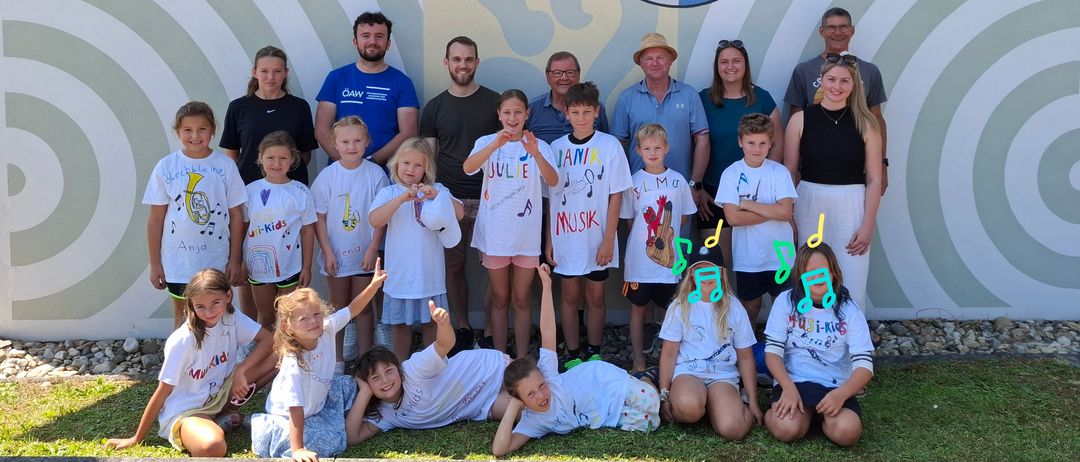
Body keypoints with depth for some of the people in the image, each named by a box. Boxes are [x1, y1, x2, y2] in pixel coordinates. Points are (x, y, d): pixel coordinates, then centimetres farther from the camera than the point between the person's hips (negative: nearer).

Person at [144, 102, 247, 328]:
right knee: (183, 316, 14)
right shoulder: (166, 167, -4)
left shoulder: (225, 165, -5)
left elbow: (236, 215, -1)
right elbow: (156, 219, 0)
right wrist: (154, 263, 0)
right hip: (178, 261, 1)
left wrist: (235, 260, -3)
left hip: (217, 260, 0)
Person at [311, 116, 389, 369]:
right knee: (338, 307, 13)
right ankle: (337, 360, 23)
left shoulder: (375, 174, -8)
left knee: (363, 306, 10)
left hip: (364, 254, -1)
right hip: (335, 254, 1)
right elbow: (319, 218, -3)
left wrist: (373, 249, -9)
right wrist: (328, 252, -7)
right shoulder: (327, 176, -6)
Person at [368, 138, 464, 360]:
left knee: (431, 322, 12)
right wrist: (402, 198, -25)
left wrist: (436, 196, -22)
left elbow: (459, 213, -8)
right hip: (400, 272, -1)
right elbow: (374, 220, -17)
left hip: (430, 272, 1)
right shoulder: (389, 193, -1)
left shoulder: (437, 190, 4)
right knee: (401, 324, 10)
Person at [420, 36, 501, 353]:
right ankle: (462, 328, 23)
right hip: (449, 199, 2)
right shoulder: (434, 107, 7)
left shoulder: (494, 102, 3)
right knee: (453, 267, 7)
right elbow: (428, 158, 9)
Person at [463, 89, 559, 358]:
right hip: (494, 233, 0)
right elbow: (468, 168, -22)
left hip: (526, 235, 0)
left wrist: (535, 153, -37)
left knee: (521, 299, 9)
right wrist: (496, 144, -38)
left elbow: (552, 181, -19)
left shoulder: (539, 146, -2)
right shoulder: (487, 142, -1)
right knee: (500, 298, 12)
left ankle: (522, 358, 20)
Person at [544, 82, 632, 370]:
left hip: (597, 237, -1)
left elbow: (615, 195, -4)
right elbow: (550, 197, 6)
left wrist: (609, 239, -9)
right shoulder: (557, 148, 3)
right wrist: (548, 239, 4)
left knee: (595, 296, 9)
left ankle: (594, 353, 24)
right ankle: (573, 355, 22)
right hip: (565, 236, 2)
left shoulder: (609, 145, -4)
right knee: (570, 295, 10)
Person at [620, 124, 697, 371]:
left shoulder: (678, 180, 1)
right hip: (639, 257, -1)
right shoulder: (634, 182, -2)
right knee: (638, 308, 8)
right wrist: (647, 235, 0)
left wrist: (667, 234, 3)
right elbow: (629, 219, 5)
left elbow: (684, 215, 10)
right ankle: (639, 361, 17)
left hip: (669, 257, 1)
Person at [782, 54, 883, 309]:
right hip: (809, 206, 1)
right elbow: (789, 174, 3)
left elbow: (874, 179, 0)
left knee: (851, 287, 0)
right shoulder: (801, 120, 0)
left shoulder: (865, 123, -1)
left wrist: (867, 225, -4)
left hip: (851, 209, 0)